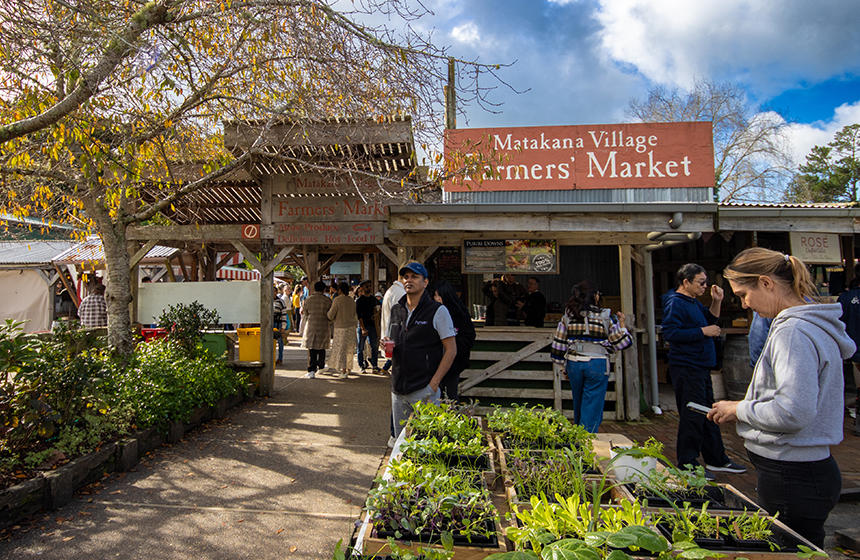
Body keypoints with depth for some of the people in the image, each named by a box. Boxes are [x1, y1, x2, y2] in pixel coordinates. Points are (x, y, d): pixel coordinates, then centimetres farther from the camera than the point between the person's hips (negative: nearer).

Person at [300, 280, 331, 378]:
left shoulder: (308, 299, -1)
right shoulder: (327, 300, -5)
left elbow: (304, 313, 8)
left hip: (311, 326, 0)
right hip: (323, 327, 0)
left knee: (311, 350, 4)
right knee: (321, 348, 17)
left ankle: (311, 370, -1)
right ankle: (320, 366, 31)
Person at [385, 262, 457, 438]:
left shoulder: (438, 311, -6)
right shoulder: (396, 310, 11)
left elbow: (451, 350, -9)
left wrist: (433, 384, -15)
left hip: (424, 390, -5)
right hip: (398, 389, 5)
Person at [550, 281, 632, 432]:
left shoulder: (567, 317, 3)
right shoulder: (605, 316, -5)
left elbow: (558, 346, 5)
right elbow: (621, 342, 3)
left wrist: (565, 366, 16)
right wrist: (621, 323, 18)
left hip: (573, 364, 4)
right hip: (597, 365, -4)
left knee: (579, 407, 21)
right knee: (592, 408, 4)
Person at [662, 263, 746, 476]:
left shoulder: (694, 302, 16)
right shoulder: (675, 303, -15)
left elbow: (710, 321, 26)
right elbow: (671, 333, -24)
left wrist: (716, 302, 11)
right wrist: (703, 331, -19)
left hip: (701, 367, 10)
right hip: (686, 368, -10)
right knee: (692, 417, -4)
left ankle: (717, 460, 30)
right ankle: (688, 465, 6)